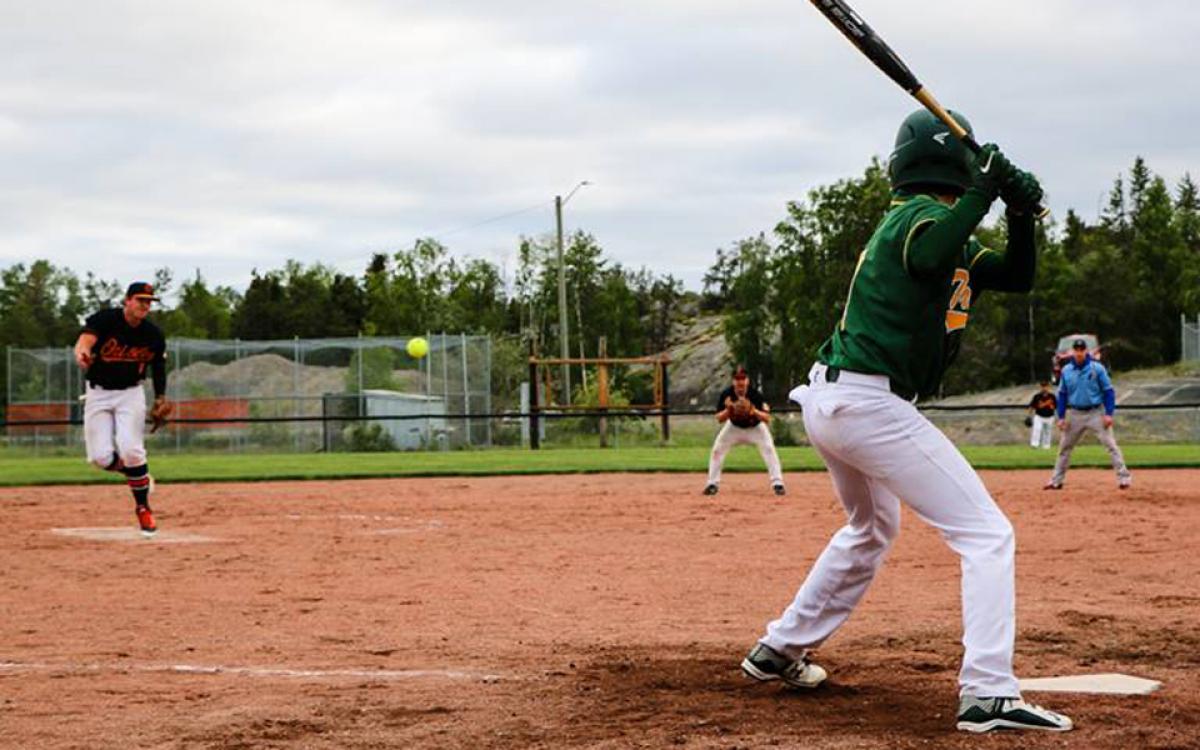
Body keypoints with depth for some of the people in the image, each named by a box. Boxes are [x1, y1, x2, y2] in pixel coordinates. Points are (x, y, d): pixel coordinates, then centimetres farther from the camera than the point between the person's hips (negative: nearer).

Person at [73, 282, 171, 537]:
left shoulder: (153, 335, -7)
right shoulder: (106, 320, -18)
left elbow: (158, 364, 11)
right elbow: (84, 341, -37)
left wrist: (161, 397, 3)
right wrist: (82, 354, -60)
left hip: (130, 393, 0)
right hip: (98, 393, 0)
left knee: (130, 449, -17)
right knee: (101, 456, -8)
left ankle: (143, 506, 0)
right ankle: (140, 475, 22)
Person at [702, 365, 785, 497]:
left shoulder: (755, 395, -32)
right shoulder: (726, 395, -26)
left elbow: (767, 419, -34)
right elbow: (719, 419, -22)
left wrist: (753, 411, -52)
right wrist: (728, 410, -43)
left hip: (755, 427, -2)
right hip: (734, 427, 2)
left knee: (768, 448, -21)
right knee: (717, 449, -8)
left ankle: (777, 483, -17)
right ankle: (713, 484, 4)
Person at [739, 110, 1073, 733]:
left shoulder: (935, 221, 17)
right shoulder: (920, 214, -11)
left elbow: (1016, 277, 18)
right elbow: (932, 254, -36)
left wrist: (1022, 214, 1)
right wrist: (985, 190, -29)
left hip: (827, 401, 11)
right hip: (868, 405, -11)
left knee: (873, 527, 33)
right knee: (987, 535, -10)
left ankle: (780, 649, 40)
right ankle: (988, 694, -20)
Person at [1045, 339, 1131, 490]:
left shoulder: (1097, 368, -8)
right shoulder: (1066, 370, 2)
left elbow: (1108, 391, -6)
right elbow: (1062, 394, 9)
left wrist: (1108, 414, -13)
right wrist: (1061, 417, 4)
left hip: (1095, 414, -3)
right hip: (1075, 414, 3)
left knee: (1111, 444, -10)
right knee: (1064, 447, 9)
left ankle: (1124, 477, -8)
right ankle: (1056, 481, 19)